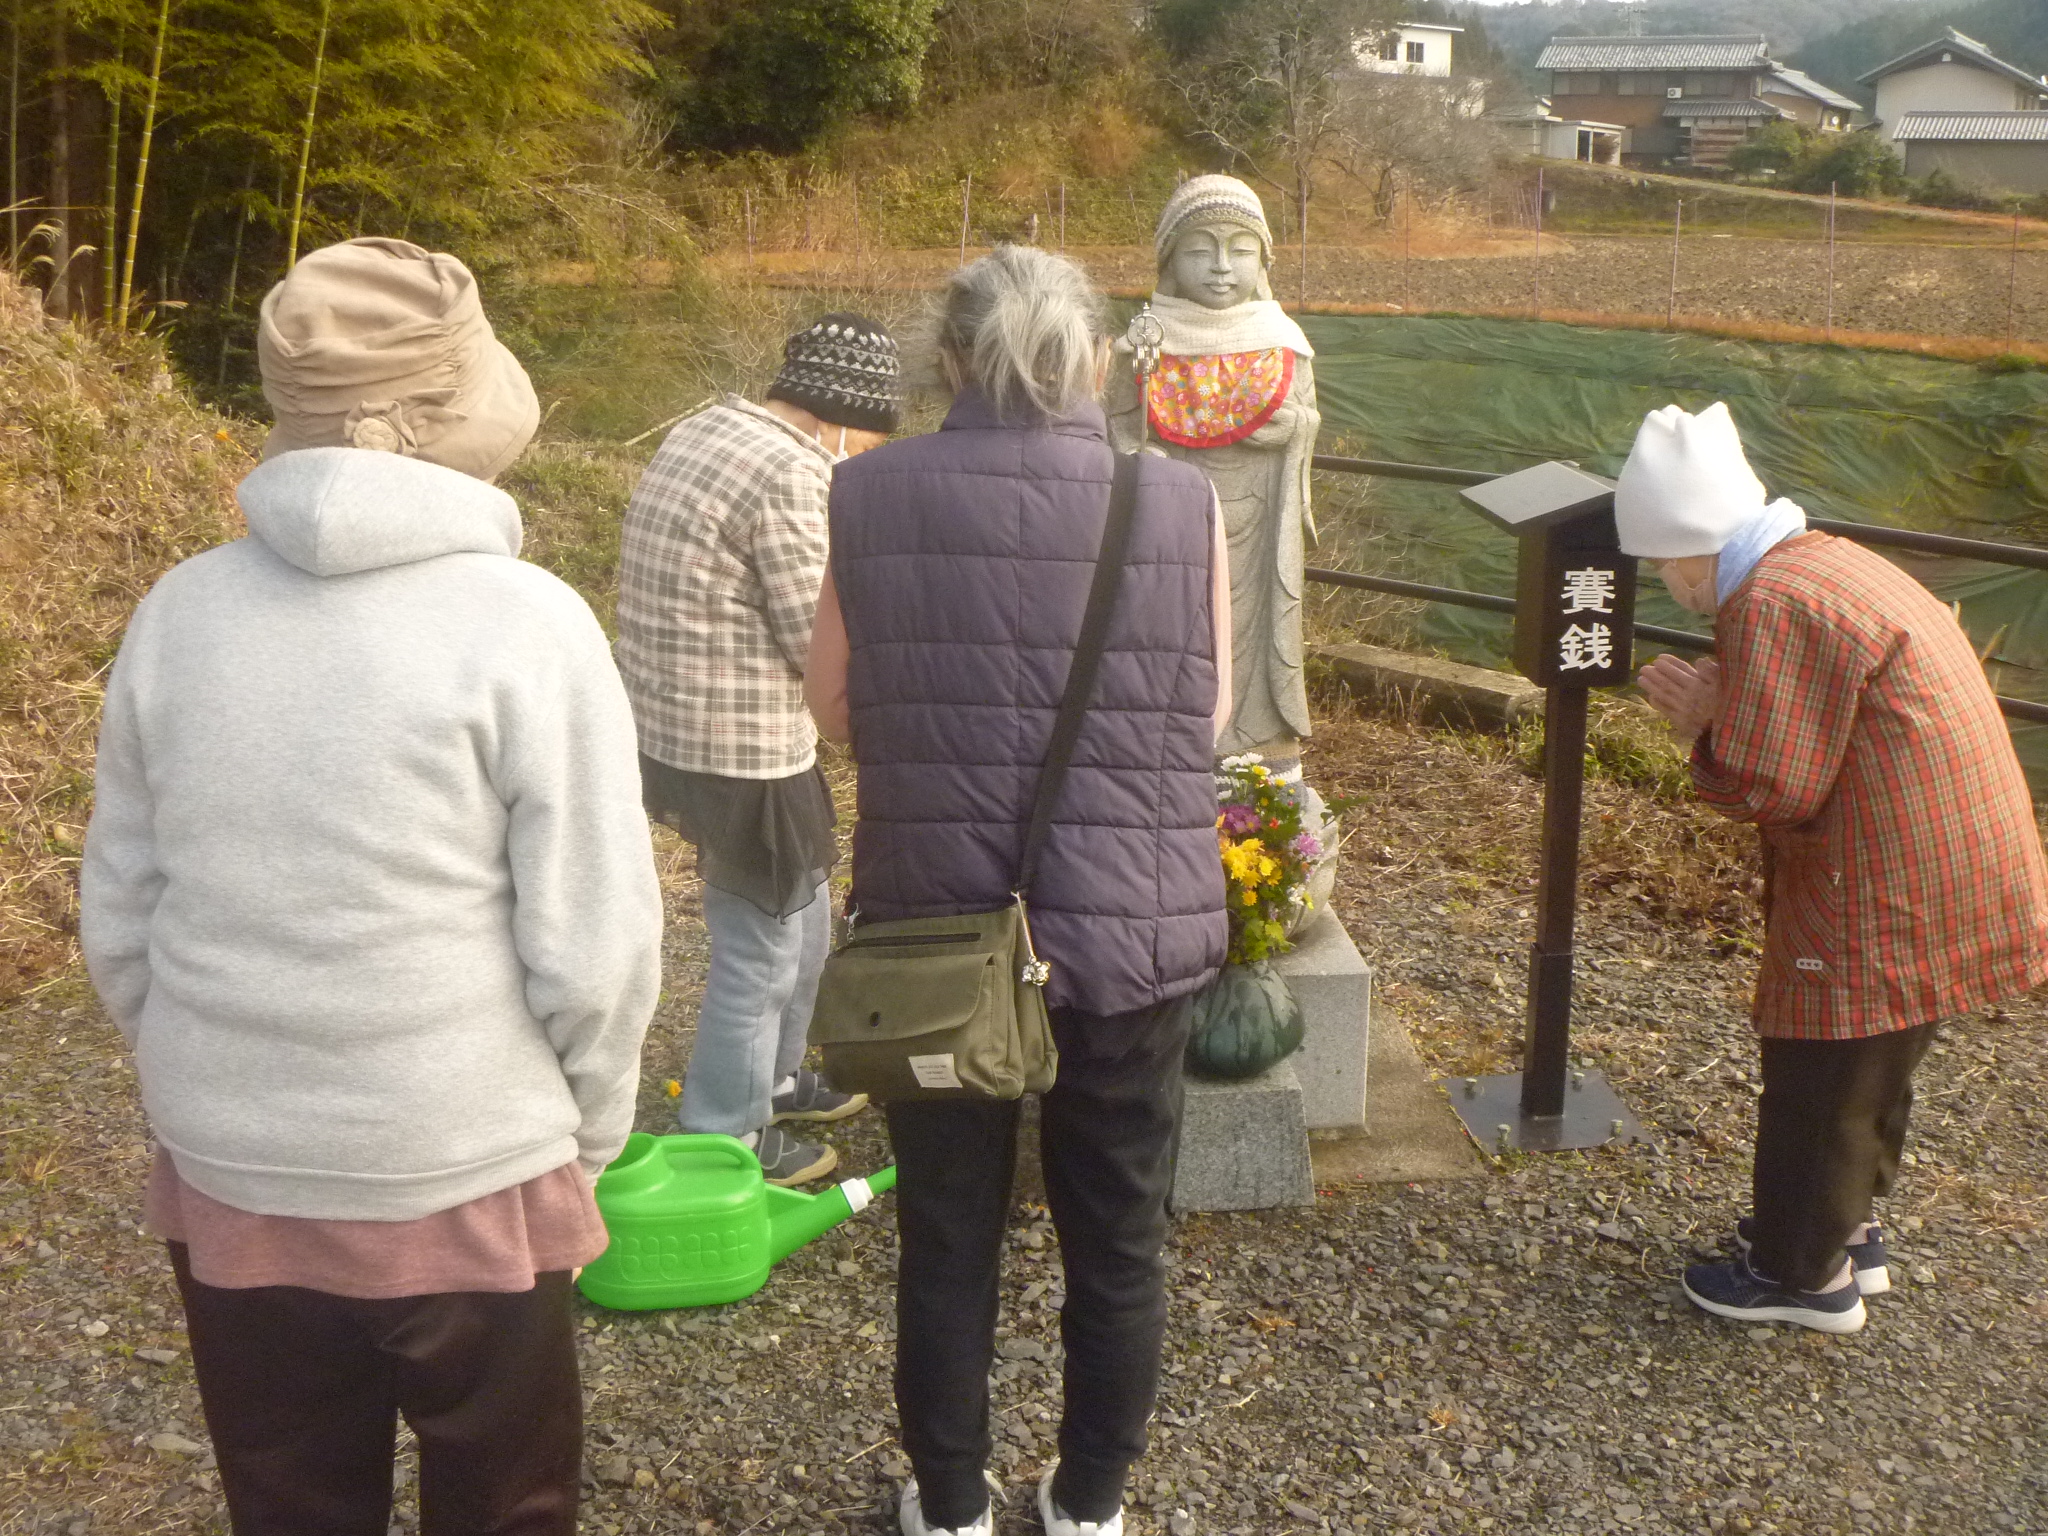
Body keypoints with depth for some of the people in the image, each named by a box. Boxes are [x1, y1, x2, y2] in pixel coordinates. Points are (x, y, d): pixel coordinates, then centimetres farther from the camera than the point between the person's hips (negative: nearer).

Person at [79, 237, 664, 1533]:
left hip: (226, 1182, 4)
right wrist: (588, 1134, 2)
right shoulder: (526, 624, -17)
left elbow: (118, 919, 3)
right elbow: (594, 950, -15)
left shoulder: (180, 614, -5)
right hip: (469, 1184, -4)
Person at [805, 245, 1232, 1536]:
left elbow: (834, 711, 3)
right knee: (1118, 1243, 19)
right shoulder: (1183, 504, -8)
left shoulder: (872, 496, -7)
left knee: (948, 1238, 18)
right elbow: (1210, 719, 3)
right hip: (1135, 932, 0)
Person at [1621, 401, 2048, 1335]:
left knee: (1822, 1087, 7)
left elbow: (1770, 787, -22)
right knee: (1870, 1075, 24)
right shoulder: (1831, 562, 11)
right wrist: (1724, 709, 1)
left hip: (1888, 901, -10)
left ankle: (1804, 1274, 23)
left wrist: (1703, 726, -5)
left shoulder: (1771, 605, -22)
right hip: (1945, 877, 10)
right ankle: (1845, 1230, 41)